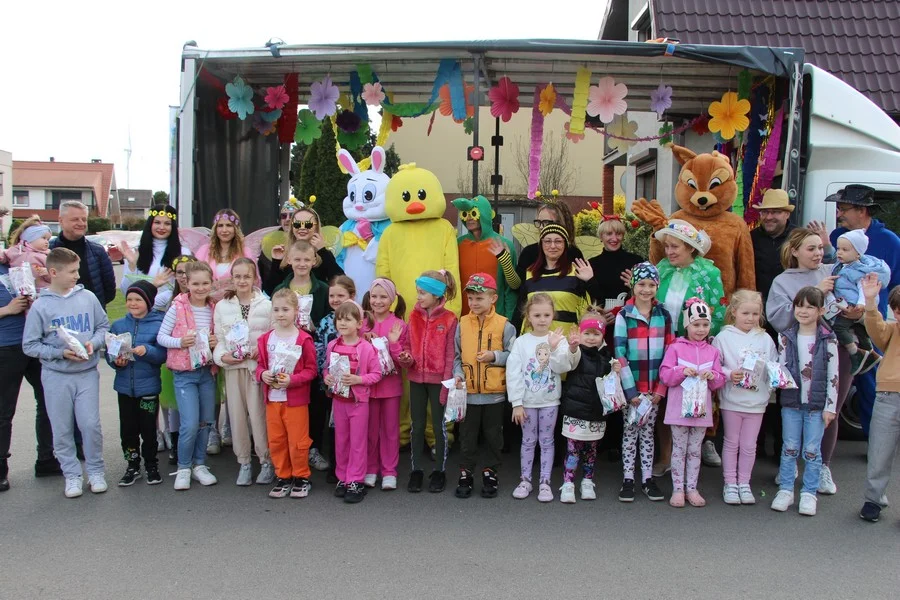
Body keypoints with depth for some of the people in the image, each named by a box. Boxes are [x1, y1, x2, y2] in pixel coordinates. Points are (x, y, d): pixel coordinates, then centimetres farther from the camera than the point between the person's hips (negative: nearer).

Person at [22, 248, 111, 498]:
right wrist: (61, 353, -16)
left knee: (91, 424, 0)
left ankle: (96, 471, 17)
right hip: (55, 376, -1)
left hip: (87, 373, 1)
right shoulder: (40, 305, -7)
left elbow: (104, 326, 9)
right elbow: (30, 345, -5)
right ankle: (72, 475, 21)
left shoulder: (88, 297, -2)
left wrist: (93, 342, -10)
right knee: (62, 430, 7)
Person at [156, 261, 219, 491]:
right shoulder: (178, 307, -8)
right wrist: (180, 342, -21)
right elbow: (161, 337, -5)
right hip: (184, 372, -4)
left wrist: (217, 342, -6)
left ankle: (199, 464, 26)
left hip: (208, 371, 4)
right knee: (190, 424, -10)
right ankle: (184, 467, 10)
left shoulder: (214, 309, 4)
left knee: (206, 421, 10)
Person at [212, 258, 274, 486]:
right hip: (233, 367, 3)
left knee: (258, 414, -4)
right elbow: (218, 338, 7)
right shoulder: (222, 306, 7)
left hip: (258, 366, -3)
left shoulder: (266, 305, -1)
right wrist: (222, 356, -10)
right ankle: (244, 462, 19)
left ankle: (266, 461, 11)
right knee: (237, 415, 7)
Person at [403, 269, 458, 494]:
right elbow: (410, 346, 10)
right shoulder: (414, 316, 4)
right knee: (417, 425, 10)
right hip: (416, 378, 4)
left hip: (438, 380, -4)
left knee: (439, 425, 7)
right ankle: (416, 470, 21)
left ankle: (439, 471, 19)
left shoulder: (449, 319, -9)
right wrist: (408, 359, -12)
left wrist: (446, 383, -12)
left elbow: (450, 355, -9)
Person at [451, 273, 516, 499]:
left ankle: (491, 473, 27)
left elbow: (513, 355, -2)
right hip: (468, 392, 2)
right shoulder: (462, 324, 1)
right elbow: (456, 355, 6)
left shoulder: (504, 325, -6)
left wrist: (494, 356, -17)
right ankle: (466, 474, 24)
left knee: (493, 436, 12)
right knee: (468, 436, 12)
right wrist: (458, 373, -9)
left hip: (494, 393, -1)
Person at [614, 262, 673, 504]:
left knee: (648, 432, 11)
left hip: (654, 387, 3)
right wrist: (630, 390, -14)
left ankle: (647, 478, 19)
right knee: (630, 432, 5)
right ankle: (628, 479, 13)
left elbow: (670, 353, 4)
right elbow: (620, 354, -9)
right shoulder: (624, 316, -5)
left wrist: (661, 388, -3)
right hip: (632, 386, -2)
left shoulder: (664, 315, 4)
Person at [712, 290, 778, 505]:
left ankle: (744, 483, 24)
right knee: (731, 443, 10)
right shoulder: (724, 337, -5)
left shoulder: (765, 339, 4)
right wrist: (729, 374, -20)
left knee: (749, 445, 10)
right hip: (731, 399, -2)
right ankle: (730, 484, 21)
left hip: (756, 400, 2)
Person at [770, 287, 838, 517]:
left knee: (812, 450, 4)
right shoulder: (786, 337, 1)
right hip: (791, 402, 2)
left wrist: (830, 406, -4)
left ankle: (809, 494, 15)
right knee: (790, 448, 7)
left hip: (817, 404, -1)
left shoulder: (828, 340, -4)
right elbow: (780, 368, 4)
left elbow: (833, 376, -3)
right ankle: (785, 490, 16)